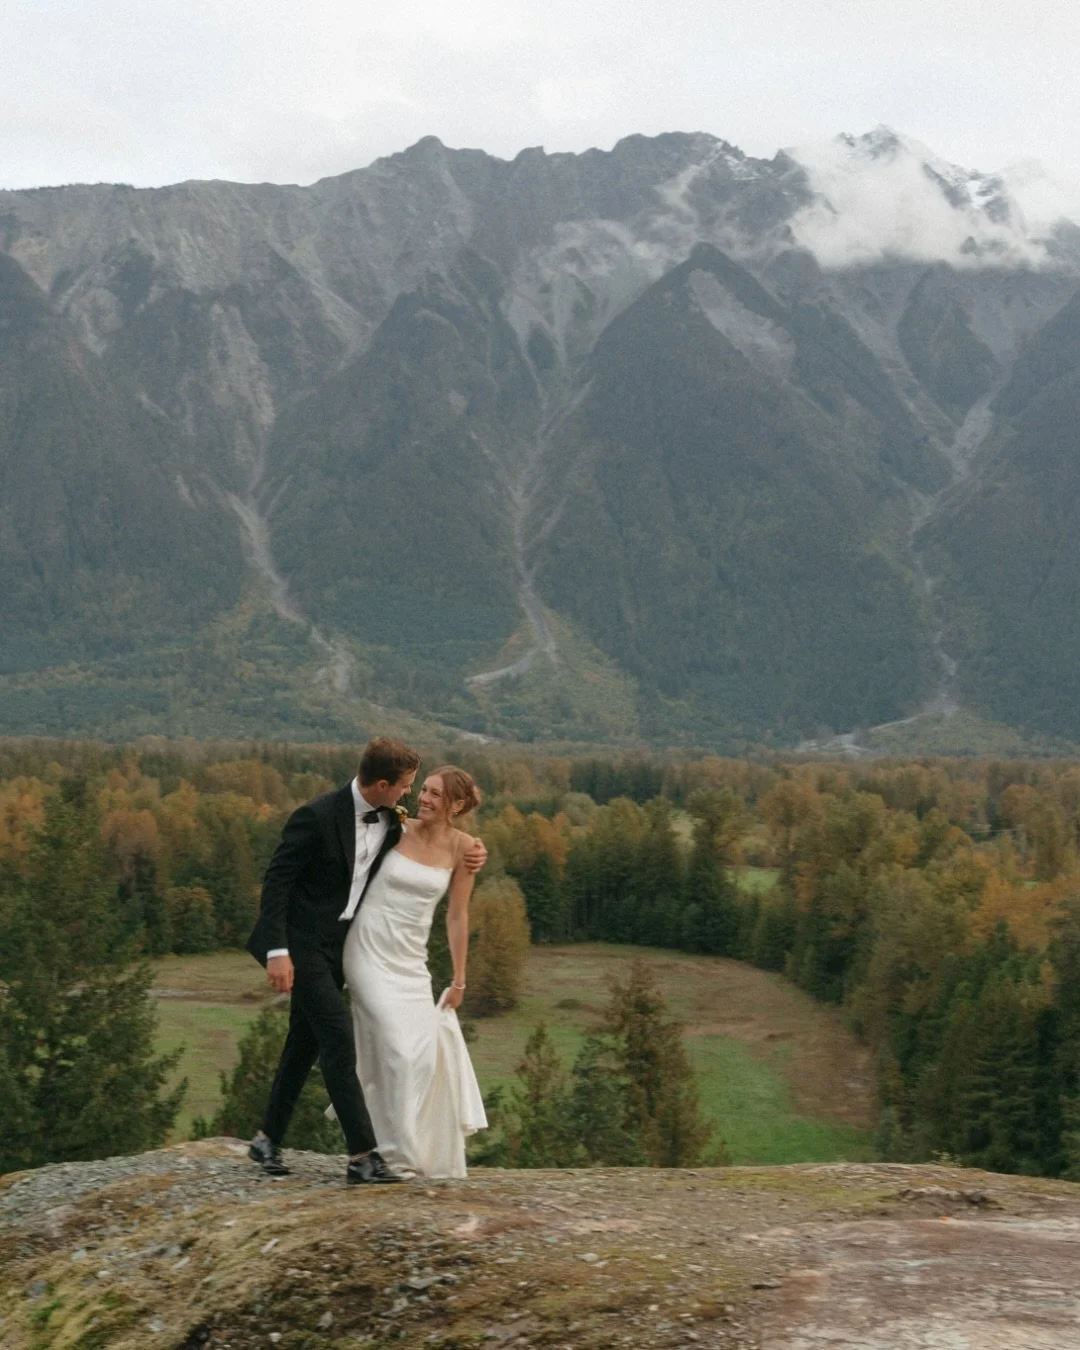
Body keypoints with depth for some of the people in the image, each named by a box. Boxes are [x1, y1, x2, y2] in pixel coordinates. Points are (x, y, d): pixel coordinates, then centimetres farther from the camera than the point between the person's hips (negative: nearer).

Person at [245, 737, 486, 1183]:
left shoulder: (392, 821, 1)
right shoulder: (317, 816, -20)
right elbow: (277, 879, -18)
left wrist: (469, 856, -3)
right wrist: (277, 951, -23)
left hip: (339, 945, 8)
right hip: (303, 943, -8)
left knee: (306, 1042, 13)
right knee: (338, 1039, -13)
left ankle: (268, 1139, 26)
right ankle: (363, 1154, -11)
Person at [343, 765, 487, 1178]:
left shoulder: (461, 846, -4)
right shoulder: (397, 829, -9)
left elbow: (457, 916, 1)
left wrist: (458, 980, 4)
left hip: (411, 959, 3)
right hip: (370, 949, -3)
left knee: (427, 1048, 8)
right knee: (398, 1048, -10)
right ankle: (397, 1152, 2)